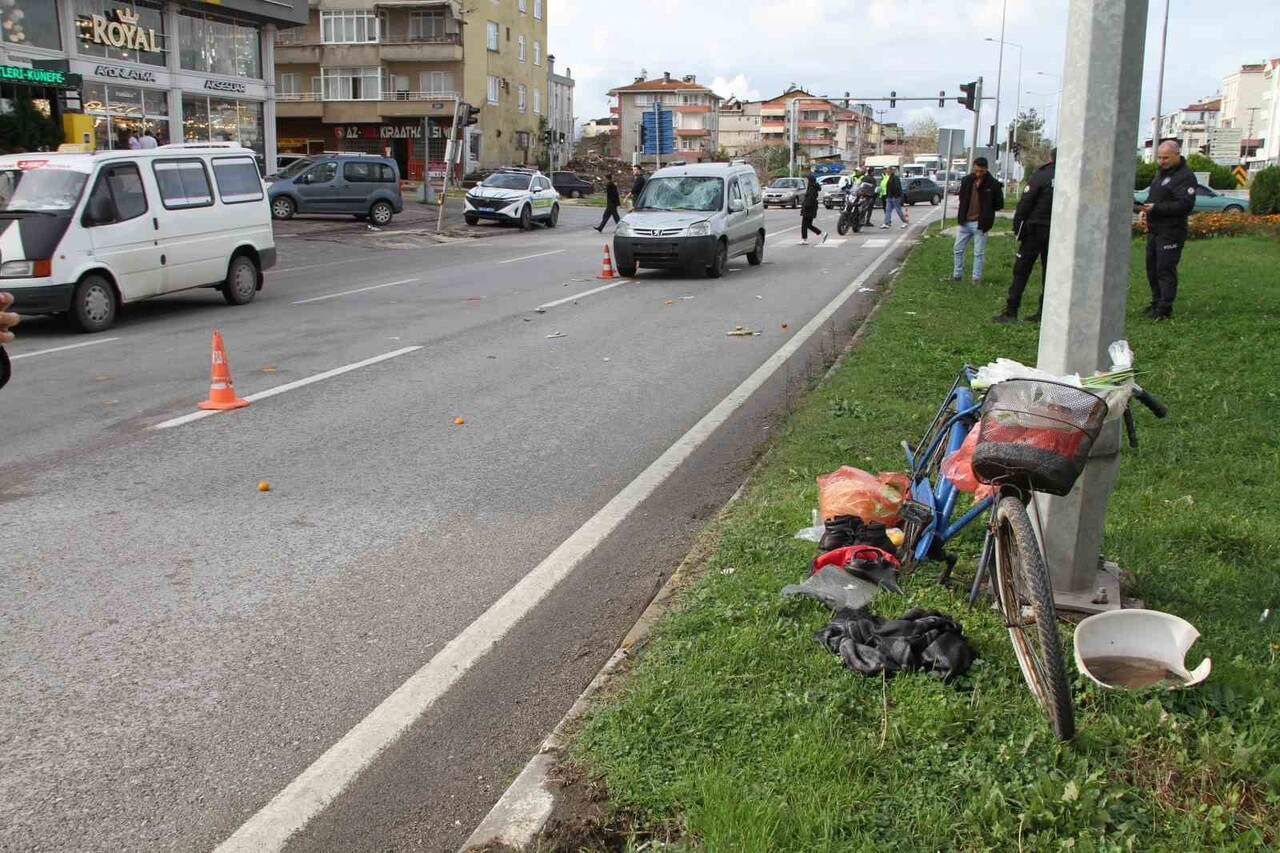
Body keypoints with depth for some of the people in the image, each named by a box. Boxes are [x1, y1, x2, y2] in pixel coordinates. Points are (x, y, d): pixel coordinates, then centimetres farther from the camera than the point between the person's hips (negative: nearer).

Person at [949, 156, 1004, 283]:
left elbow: (999, 204, -2)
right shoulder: (967, 180, 0)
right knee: (958, 250, 11)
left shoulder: (993, 184, -10)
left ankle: (976, 278, 13)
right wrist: (961, 213, 4)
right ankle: (956, 275, 24)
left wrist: (985, 210, -1)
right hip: (965, 222, 4)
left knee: (979, 253, 5)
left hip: (980, 224, -4)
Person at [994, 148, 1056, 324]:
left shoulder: (1041, 176, -8)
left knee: (1021, 271, -1)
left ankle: (1011, 311, -4)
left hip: (1035, 230, -4)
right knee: (1050, 273, 11)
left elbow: (1024, 204, -11)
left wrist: (1017, 228, -4)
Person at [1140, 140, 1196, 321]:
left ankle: (1165, 309, -3)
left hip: (1171, 231, -10)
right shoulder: (1162, 172, 16)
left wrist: (1156, 208, -27)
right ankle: (1156, 302, 26)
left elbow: (1185, 204, -24)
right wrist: (1145, 209, 7)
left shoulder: (1185, 176, -15)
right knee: (1152, 267, 14)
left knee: (1165, 269, -8)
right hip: (1154, 229, 10)